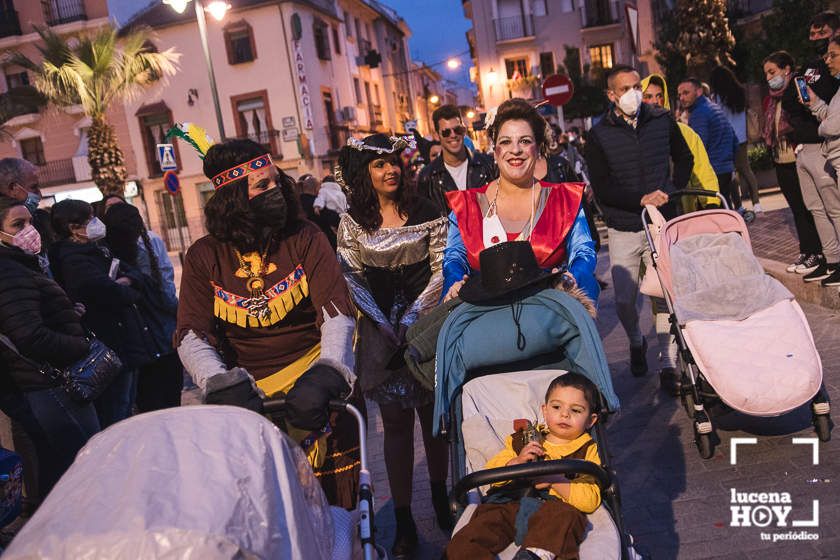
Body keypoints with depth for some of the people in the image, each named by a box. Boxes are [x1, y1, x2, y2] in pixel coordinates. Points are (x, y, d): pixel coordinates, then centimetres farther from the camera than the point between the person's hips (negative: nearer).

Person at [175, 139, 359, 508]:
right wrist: (223, 384, -23)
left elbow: (337, 311, -10)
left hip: (310, 364, 0)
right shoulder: (204, 256, 3)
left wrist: (327, 370, -28)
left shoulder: (304, 238, 1)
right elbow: (191, 336, -4)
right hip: (246, 384, 0)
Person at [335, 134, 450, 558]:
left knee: (432, 415, 10)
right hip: (382, 332, 0)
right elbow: (352, 281, 0)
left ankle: (440, 497, 30)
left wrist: (412, 318, -11)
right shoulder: (352, 223, 2)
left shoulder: (426, 212, 1)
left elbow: (441, 270, -2)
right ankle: (403, 521, 12)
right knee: (396, 424, 4)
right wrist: (387, 326, -10)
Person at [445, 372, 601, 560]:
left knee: (566, 516, -39)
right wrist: (517, 462, -4)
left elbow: (590, 501, 0)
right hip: (508, 504, 2)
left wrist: (554, 479, -10)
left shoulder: (588, 451, 15)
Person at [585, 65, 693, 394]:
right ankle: (636, 343, 32)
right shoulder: (599, 135, -3)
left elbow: (684, 159, 17)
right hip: (623, 230, -1)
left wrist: (669, 190, 1)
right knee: (624, 300, 1)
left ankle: (668, 364, 10)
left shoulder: (662, 120, 5)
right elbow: (601, 188, -7)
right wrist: (641, 200, -17)